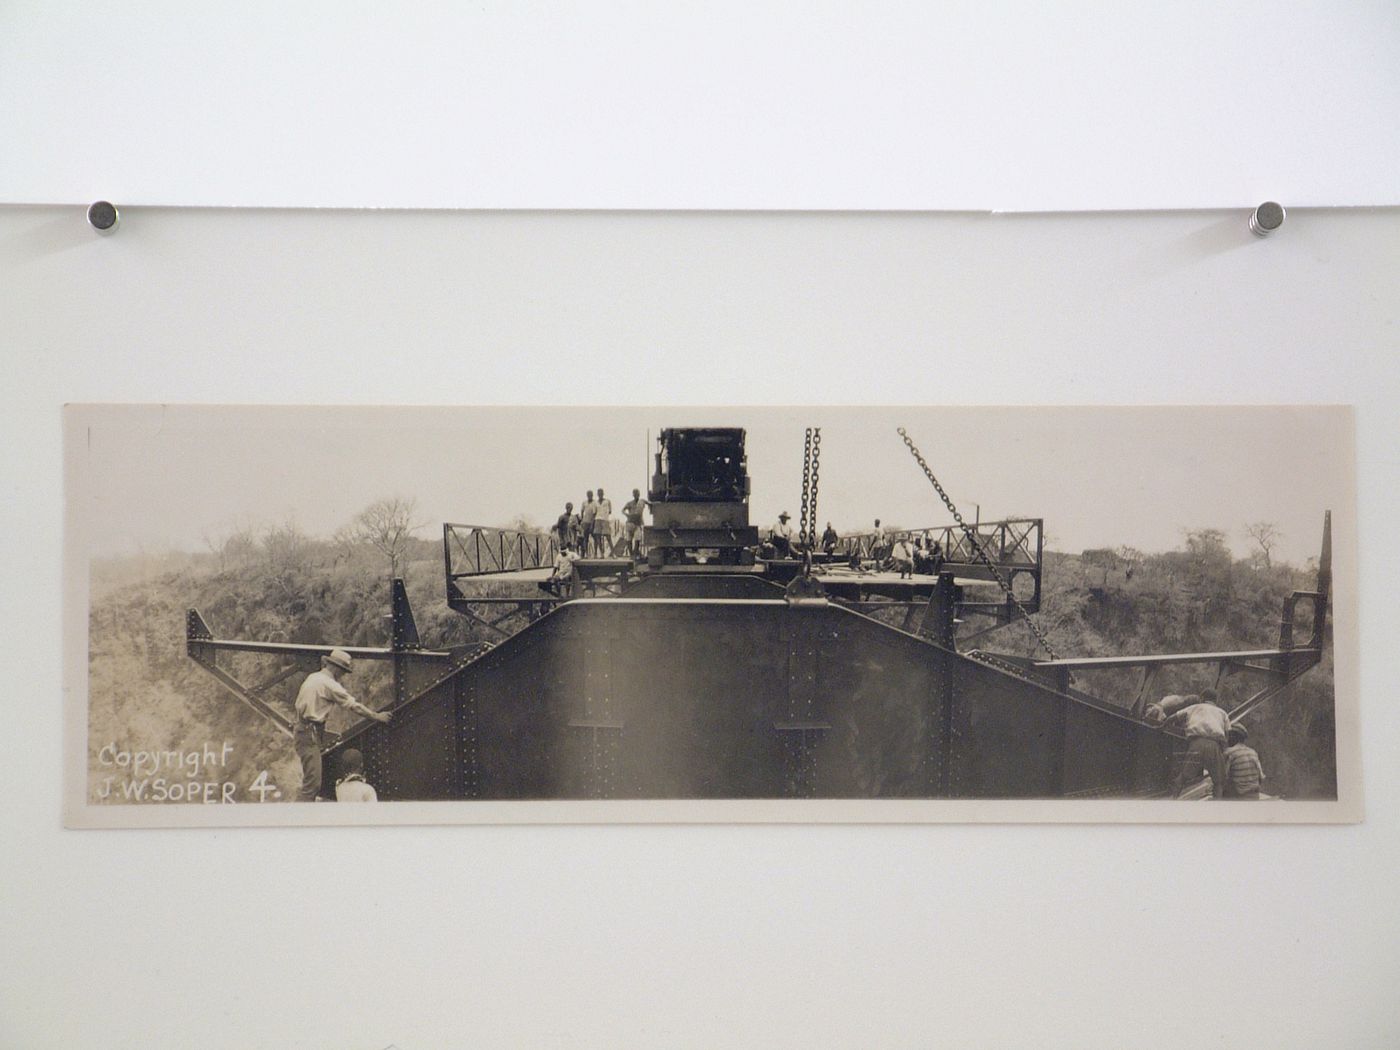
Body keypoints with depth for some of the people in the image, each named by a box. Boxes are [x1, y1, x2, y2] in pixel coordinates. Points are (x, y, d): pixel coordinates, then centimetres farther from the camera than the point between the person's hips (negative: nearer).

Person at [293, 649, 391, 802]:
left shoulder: (312, 677, 15)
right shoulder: (329, 684, -12)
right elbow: (354, 705, -9)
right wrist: (376, 716, 1)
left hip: (303, 731, 10)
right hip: (310, 735, -10)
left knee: (312, 781, 14)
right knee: (312, 783, -13)